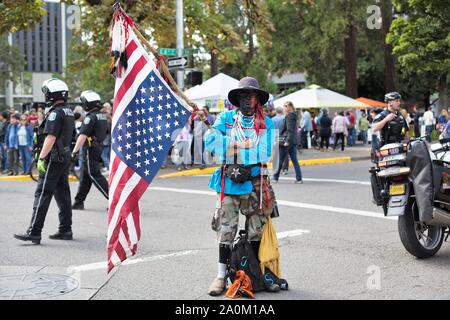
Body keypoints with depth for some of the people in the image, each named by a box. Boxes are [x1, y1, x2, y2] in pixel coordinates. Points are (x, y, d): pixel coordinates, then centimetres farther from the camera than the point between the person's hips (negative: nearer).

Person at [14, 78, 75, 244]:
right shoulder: (69, 112, 13)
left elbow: (51, 138, -21)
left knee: (42, 194, -9)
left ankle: (34, 232, -11)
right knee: (63, 194, 12)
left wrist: (41, 158, -20)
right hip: (66, 157, 9)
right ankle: (65, 230, 15)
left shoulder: (55, 113, -15)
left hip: (54, 159, -9)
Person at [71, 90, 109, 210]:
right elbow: (106, 132, 18)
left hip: (90, 150, -9)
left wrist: (75, 151, -24)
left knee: (95, 176, -8)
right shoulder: (103, 116, 11)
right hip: (99, 147, 9)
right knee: (84, 176, 14)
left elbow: (82, 136, -23)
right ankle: (78, 202, 20)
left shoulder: (91, 117, -17)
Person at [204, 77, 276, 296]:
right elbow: (210, 140, -8)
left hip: (255, 181, 1)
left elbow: (265, 153, -4)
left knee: (256, 229, 8)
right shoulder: (226, 119, 6)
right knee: (226, 228, -3)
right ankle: (221, 275, 2)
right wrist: (246, 146, -12)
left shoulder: (266, 123, 7)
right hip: (230, 181, -1)